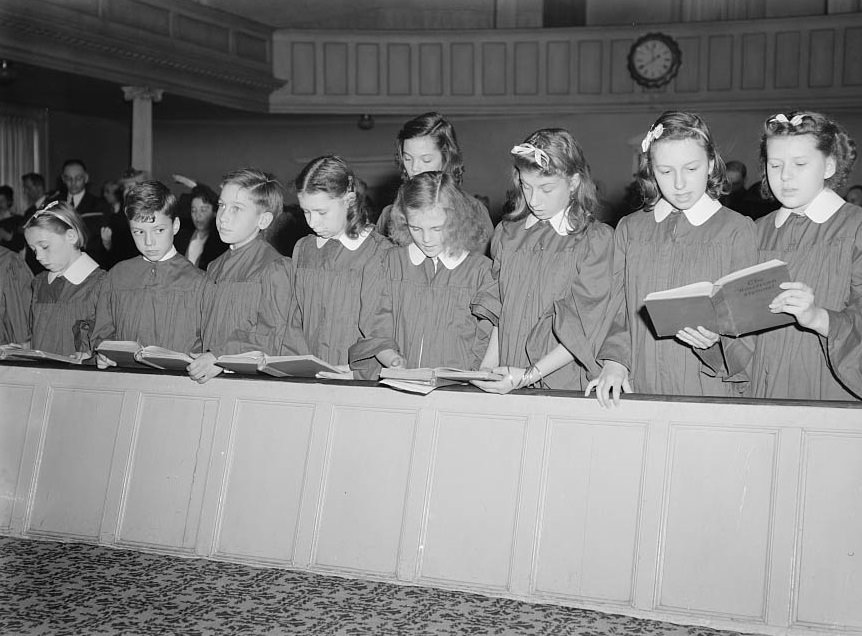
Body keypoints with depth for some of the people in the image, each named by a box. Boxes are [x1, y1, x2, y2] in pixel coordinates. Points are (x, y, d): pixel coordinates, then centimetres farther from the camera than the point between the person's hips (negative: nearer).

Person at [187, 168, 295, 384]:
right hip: (209, 376, 6)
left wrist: (220, 358, -19)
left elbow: (271, 336, -12)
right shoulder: (215, 267, 19)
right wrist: (202, 361, 5)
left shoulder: (274, 268, -5)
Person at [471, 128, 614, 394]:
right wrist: (487, 367, 1)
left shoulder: (596, 240, -3)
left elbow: (584, 329, -7)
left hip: (564, 385, -3)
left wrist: (529, 376, -12)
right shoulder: (507, 233, 12)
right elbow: (497, 310, 14)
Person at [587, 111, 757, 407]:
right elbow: (615, 309, 8)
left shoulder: (737, 231, 0)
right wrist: (614, 361, -8)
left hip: (710, 394, -3)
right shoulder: (629, 230, 10)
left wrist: (716, 341, -21)